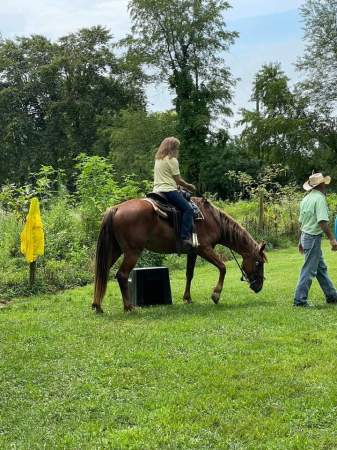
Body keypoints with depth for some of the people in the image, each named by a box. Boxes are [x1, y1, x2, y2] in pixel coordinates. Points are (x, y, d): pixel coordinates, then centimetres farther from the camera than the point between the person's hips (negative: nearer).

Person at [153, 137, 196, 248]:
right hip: (169, 190, -9)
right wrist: (189, 186, 10)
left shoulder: (158, 159, 17)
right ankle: (185, 237, -29)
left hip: (157, 189, 9)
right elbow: (178, 180, -7)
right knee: (188, 209, -15)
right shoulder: (173, 160, -7)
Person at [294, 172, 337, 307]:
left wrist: (301, 241, 24)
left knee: (321, 268, 17)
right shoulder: (320, 198, -15)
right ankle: (300, 300, -1)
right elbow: (322, 221, -24)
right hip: (314, 237, -9)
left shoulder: (306, 199, 12)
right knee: (309, 270, -4)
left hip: (306, 236, 9)